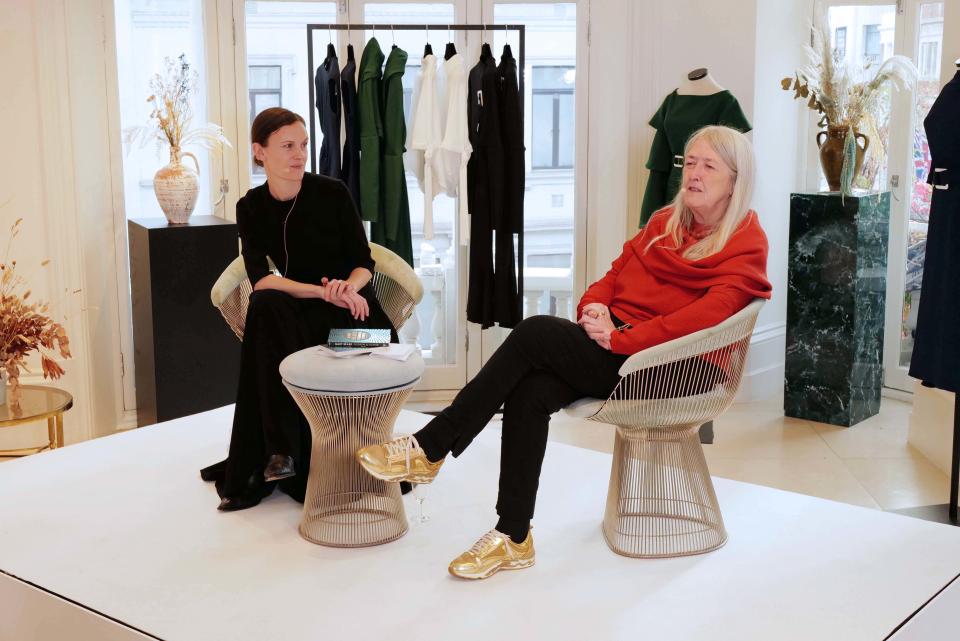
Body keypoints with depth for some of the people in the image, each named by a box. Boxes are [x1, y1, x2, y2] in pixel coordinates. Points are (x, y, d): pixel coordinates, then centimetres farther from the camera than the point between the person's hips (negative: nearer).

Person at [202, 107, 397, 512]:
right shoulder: (251, 208, -1)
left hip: (352, 307, -1)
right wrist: (323, 292, -28)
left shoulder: (332, 193, -7)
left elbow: (364, 263, -3)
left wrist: (348, 288, -26)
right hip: (299, 312, 2)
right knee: (266, 308, -32)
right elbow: (260, 278, -14)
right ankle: (280, 450, -28)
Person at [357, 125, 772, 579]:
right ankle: (514, 538, -16)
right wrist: (594, 306, -4)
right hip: (610, 347, 7)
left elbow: (703, 317, -17)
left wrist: (618, 337, -21)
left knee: (535, 333, -24)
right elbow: (616, 273, 20)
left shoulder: (746, 246, -3)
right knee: (528, 393, -23)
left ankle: (430, 448, -17)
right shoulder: (666, 222, 19)